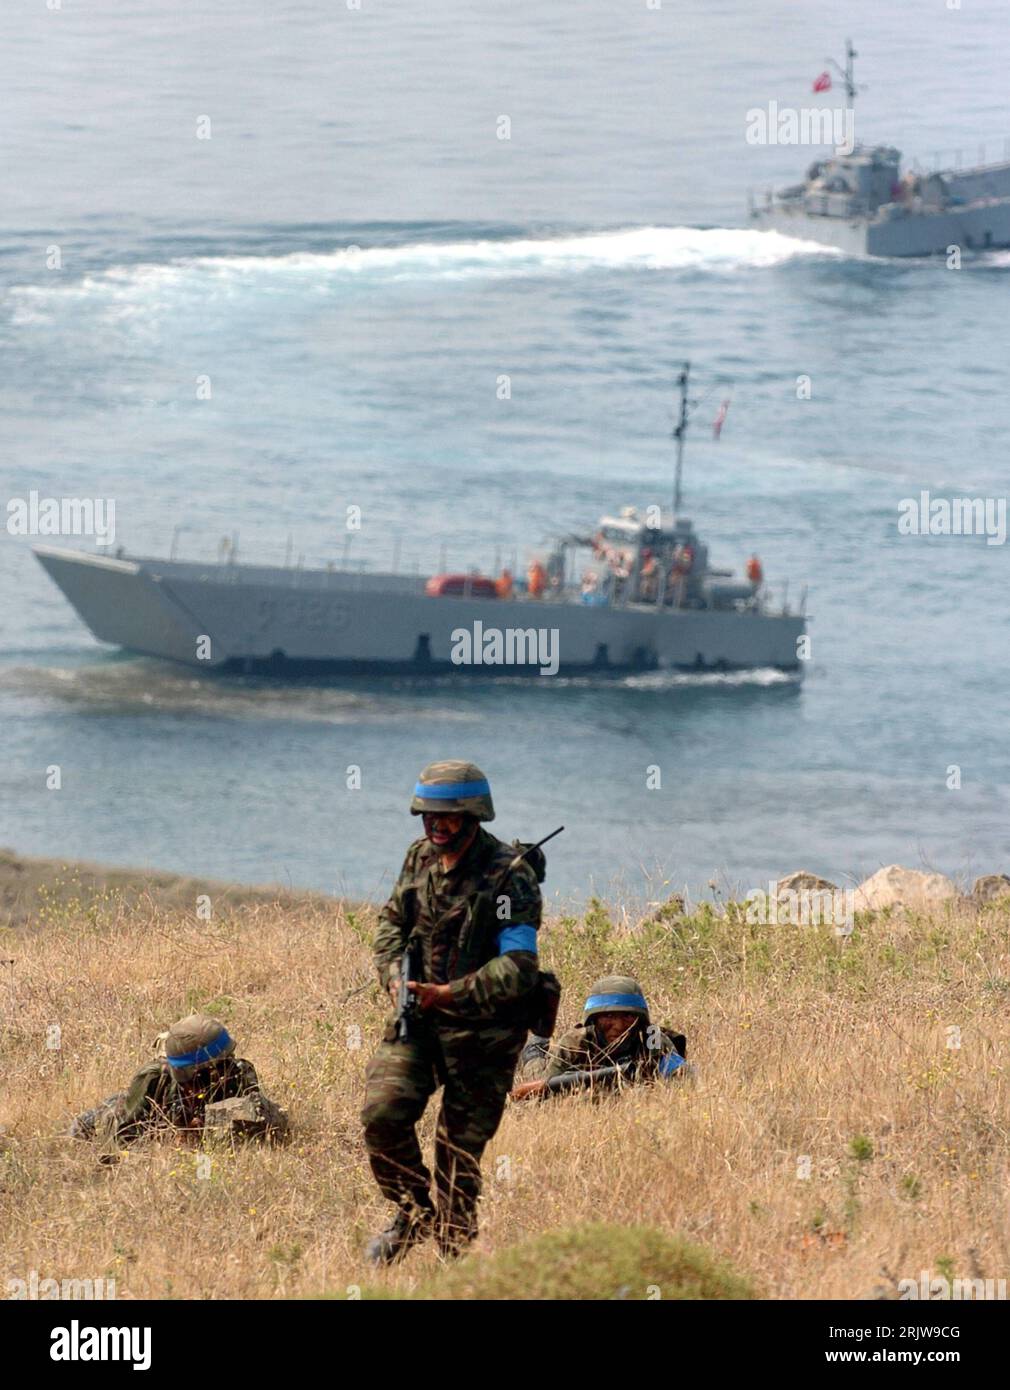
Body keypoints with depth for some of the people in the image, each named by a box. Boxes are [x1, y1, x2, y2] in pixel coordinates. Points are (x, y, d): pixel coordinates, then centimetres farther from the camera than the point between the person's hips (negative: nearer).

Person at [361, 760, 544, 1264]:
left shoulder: (509, 878, -15)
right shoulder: (421, 857, 4)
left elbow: (518, 969, -21)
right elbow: (392, 921, 18)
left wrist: (450, 994, -29)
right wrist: (394, 974, -2)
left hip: (481, 1032, -5)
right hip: (418, 1017, 5)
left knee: (460, 1149, 1)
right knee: (382, 1111, -14)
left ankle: (453, 1253, 17)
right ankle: (413, 1213, 9)